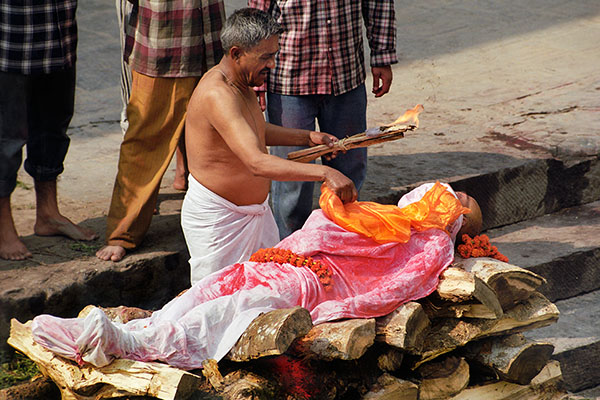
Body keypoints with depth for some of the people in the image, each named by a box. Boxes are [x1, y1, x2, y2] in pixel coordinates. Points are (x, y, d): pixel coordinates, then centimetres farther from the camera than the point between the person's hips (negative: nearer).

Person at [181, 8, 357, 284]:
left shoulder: (241, 84, 5)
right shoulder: (218, 95, -28)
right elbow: (257, 163, -39)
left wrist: (306, 137, 14)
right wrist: (324, 173, -44)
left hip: (257, 210, 9)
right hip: (217, 219, -9)